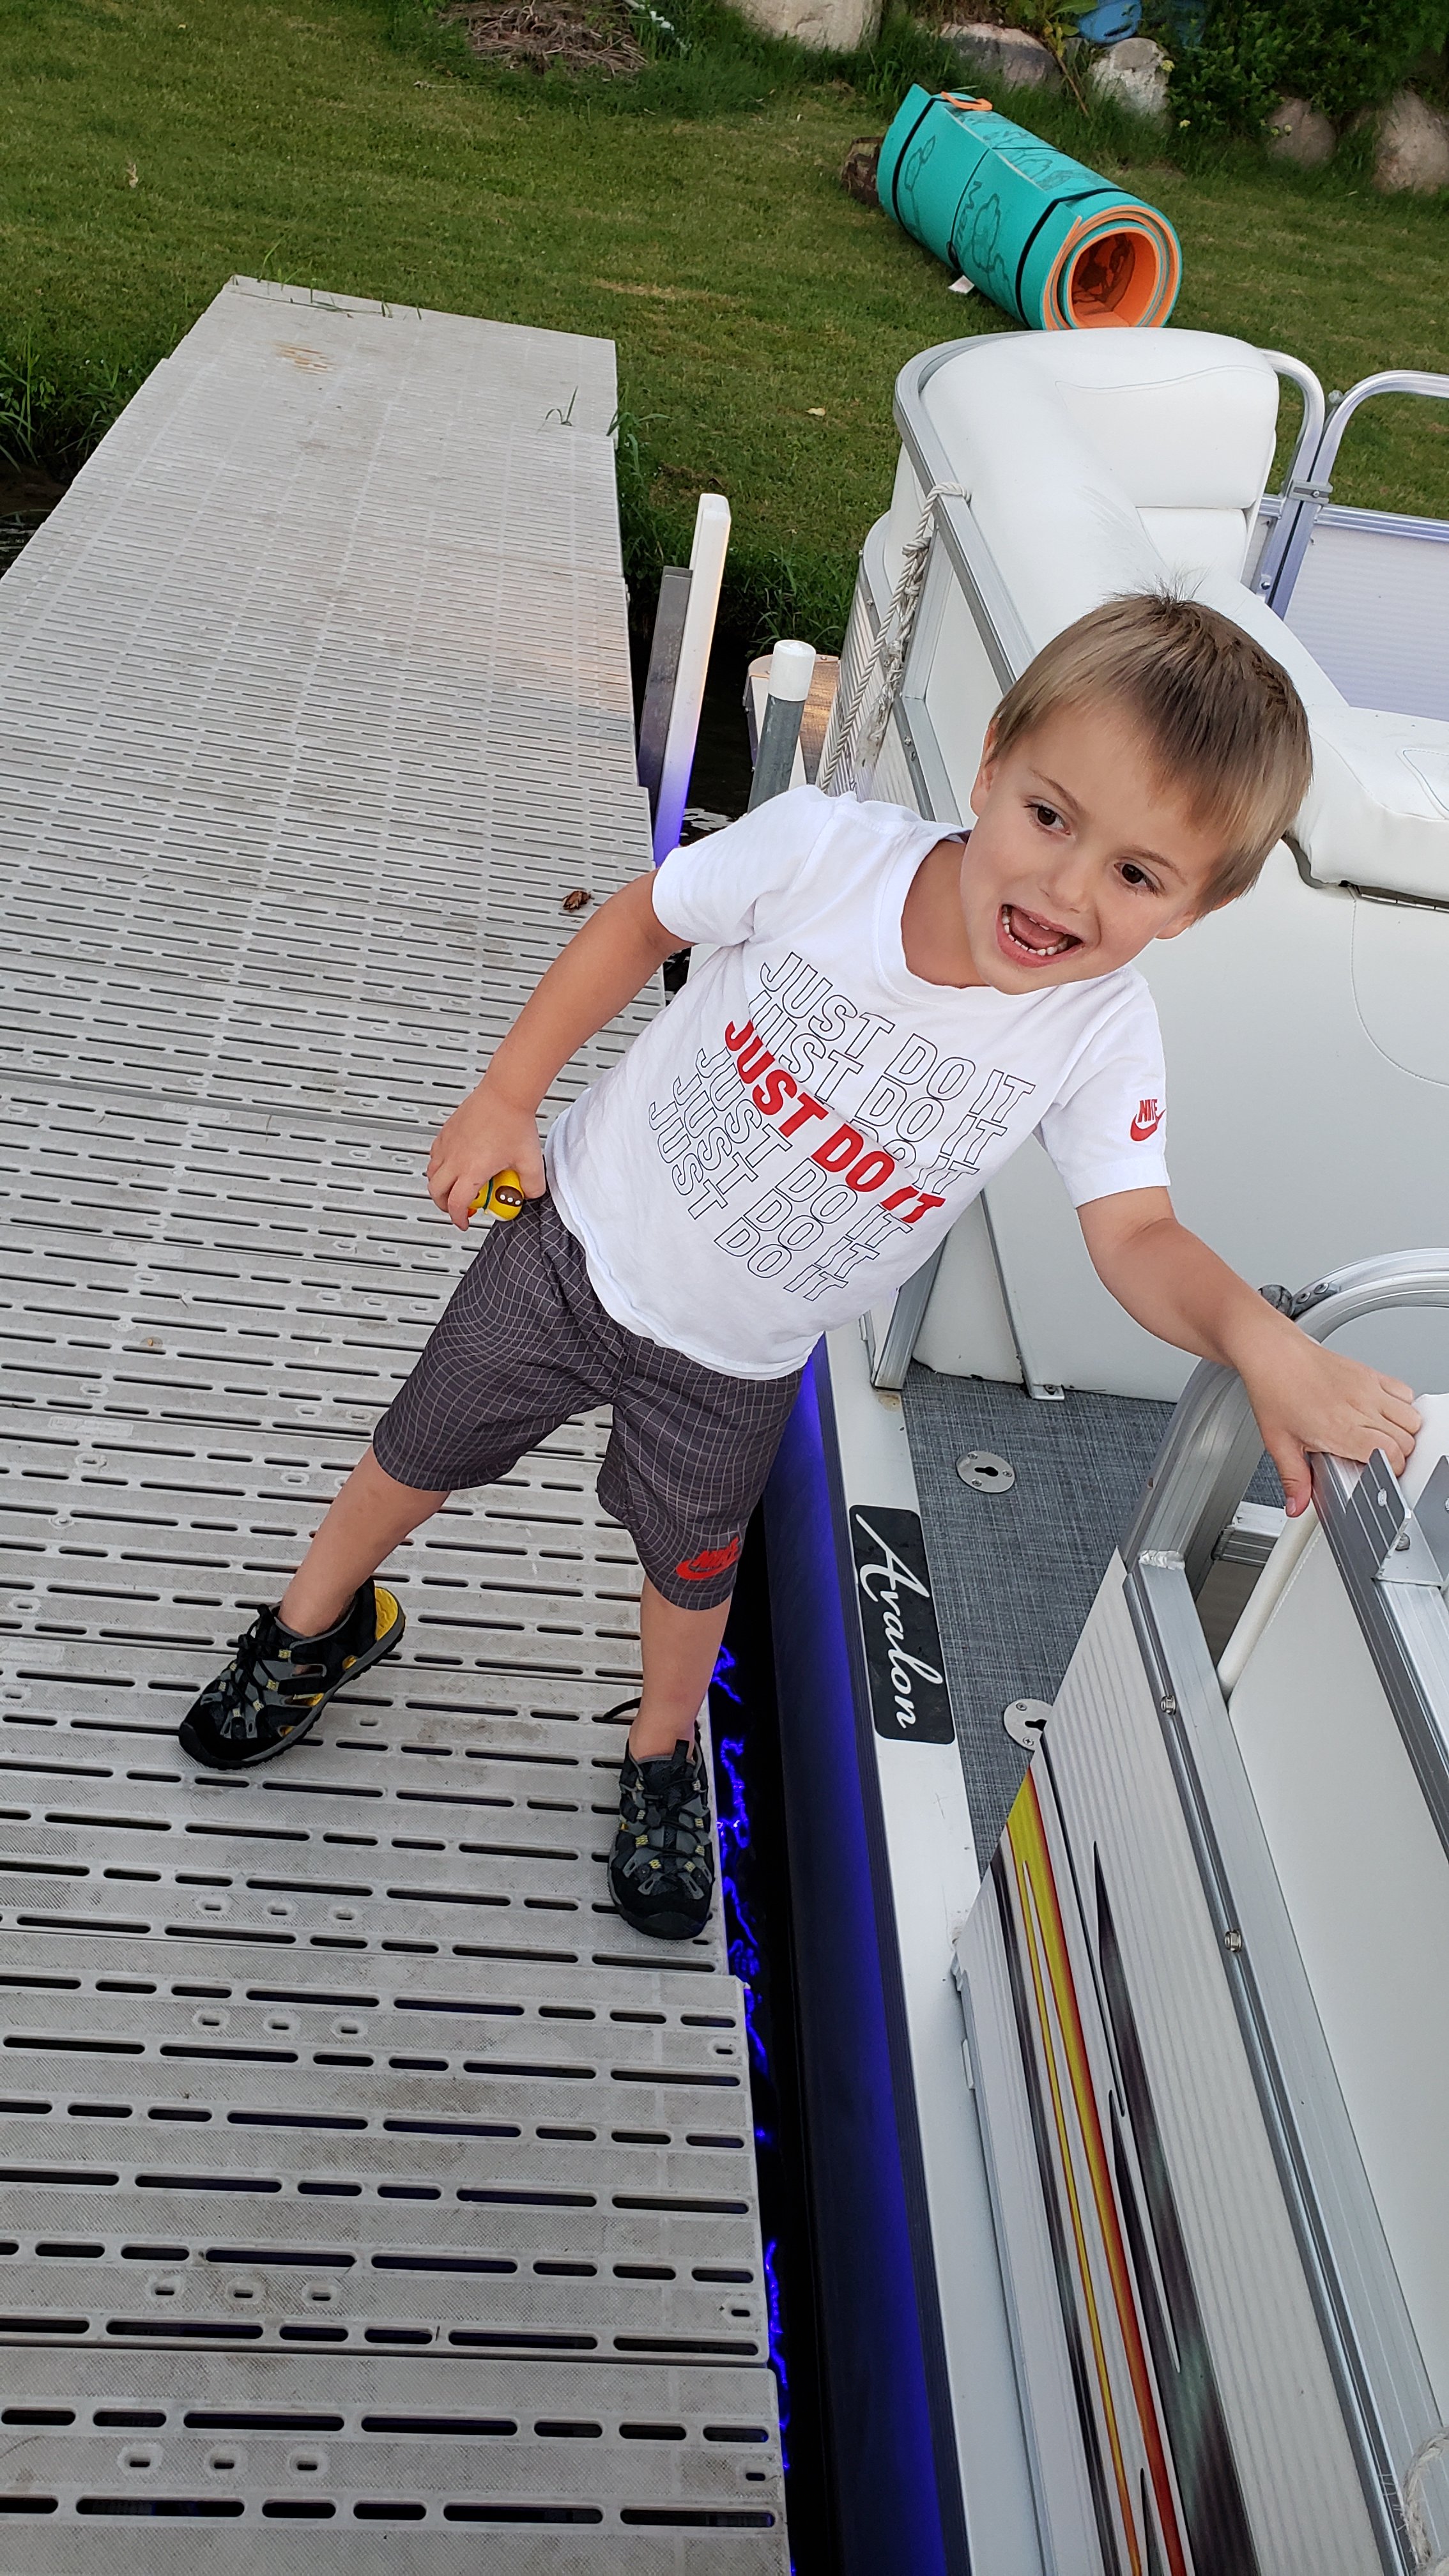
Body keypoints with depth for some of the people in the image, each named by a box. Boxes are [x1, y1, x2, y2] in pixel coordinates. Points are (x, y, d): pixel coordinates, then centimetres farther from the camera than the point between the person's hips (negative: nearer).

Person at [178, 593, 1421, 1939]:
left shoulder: (1099, 1036, -22)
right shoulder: (827, 846, -25)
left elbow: (1136, 1236, -23)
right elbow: (642, 921, -10)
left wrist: (1257, 1334, -44)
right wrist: (505, 1097, -8)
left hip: (730, 1366, 1)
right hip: (579, 1238, 0)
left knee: (691, 1575, 20)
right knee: (416, 1457, 18)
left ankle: (662, 1754, 54)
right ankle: (320, 1625, 51)